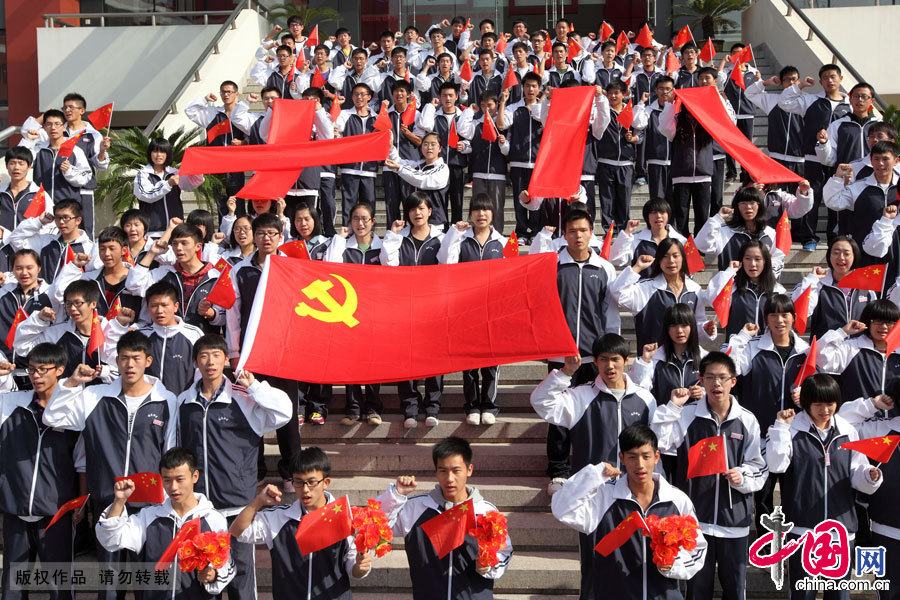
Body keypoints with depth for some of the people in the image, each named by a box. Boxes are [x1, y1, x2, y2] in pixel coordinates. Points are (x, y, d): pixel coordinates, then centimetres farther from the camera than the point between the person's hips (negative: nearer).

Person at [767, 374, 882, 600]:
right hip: (802, 527, -3)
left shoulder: (848, 432, 8)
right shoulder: (793, 430, -2)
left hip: (842, 526, 3)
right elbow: (776, 465, -16)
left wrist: (870, 476, -12)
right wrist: (781, 426, -17)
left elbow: (856, 475, 9)